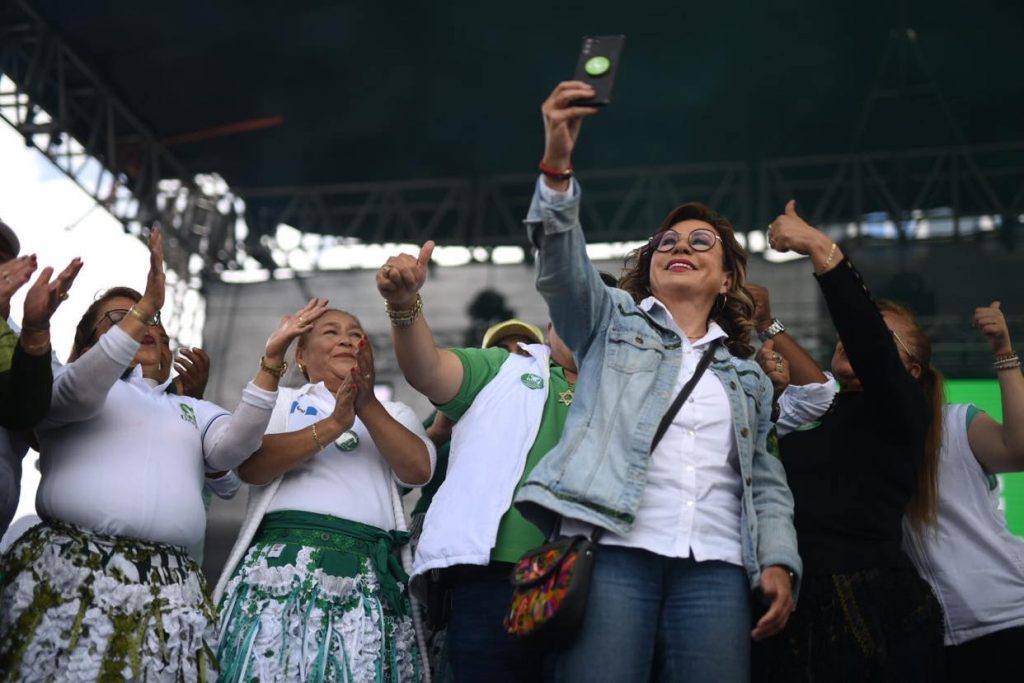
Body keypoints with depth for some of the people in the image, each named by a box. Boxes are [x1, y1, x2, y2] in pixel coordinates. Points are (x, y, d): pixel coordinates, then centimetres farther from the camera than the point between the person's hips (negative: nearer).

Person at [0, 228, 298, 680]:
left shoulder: (193, 410, 26)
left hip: (169, 586, 3)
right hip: (69, 569, -3)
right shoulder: (62, 385, 17)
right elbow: (80, 394, -7)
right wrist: (146, 305, -13)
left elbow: (231, 447, 6)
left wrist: (269, 364, -5)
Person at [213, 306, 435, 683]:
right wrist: (332, 425, -10)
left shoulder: (395, 413, 23)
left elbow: (418, 470, 2)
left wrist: (367, 405, -7)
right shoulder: (280, 401, 17)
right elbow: (249, 465, -3)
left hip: (370, 581, 2)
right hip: (284, 567, -1)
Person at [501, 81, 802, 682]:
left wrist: (778, 561, 2)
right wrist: (557, 165, -15)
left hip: (716, 569, 3)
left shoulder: (748, 374, 26)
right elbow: (561, 265, 1)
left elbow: (766, 479, 20)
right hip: (615, 549, -2)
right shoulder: (613, 319, 20)